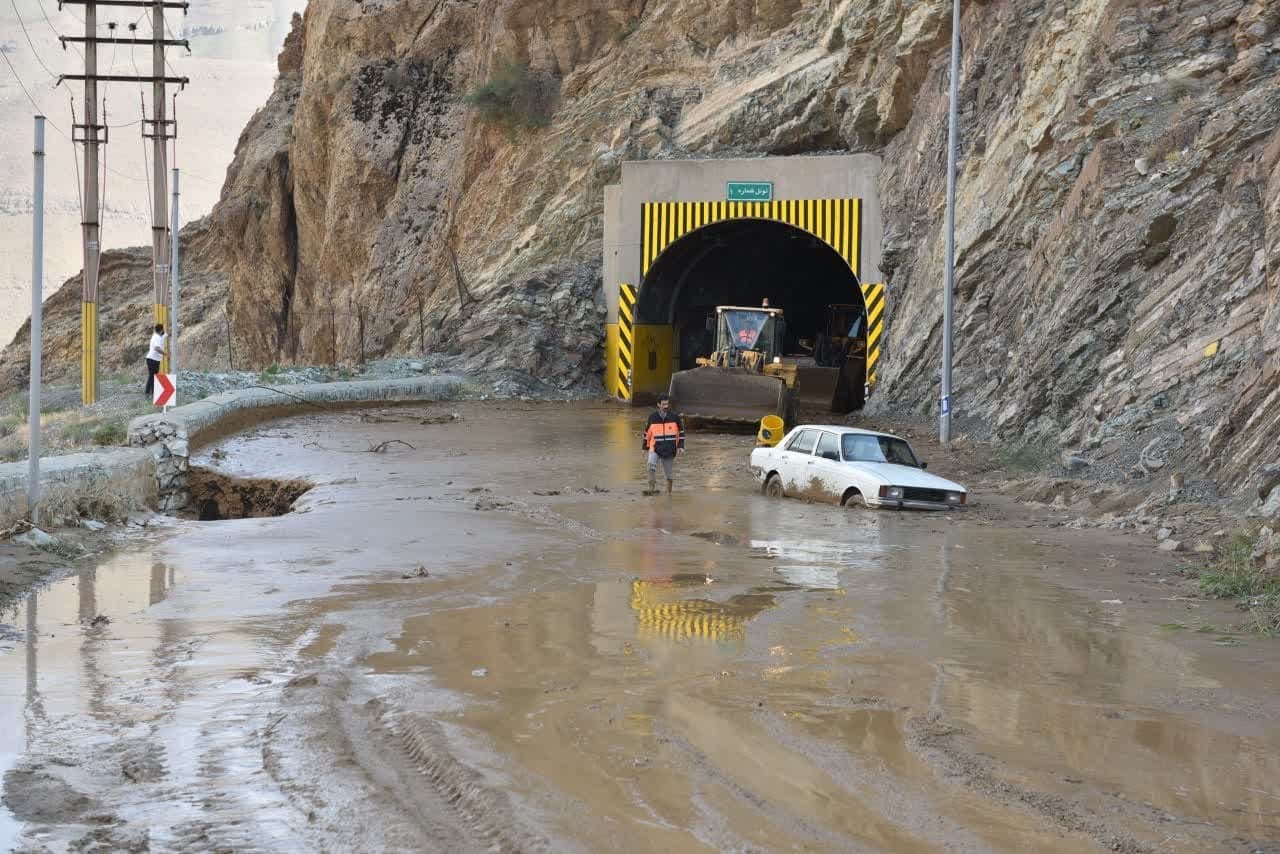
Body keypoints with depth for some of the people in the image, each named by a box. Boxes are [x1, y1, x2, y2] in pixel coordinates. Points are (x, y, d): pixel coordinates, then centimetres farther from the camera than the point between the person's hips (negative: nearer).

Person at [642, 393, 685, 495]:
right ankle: (652, 488, -25)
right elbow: (647, 433, 12)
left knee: (669, 472, 7)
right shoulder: (652, 418, 2)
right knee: (651, 464, -27)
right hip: (655, 448, 0)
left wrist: (680, 446, -1)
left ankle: (668, 492, 25)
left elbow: (681, 432, 8)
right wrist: (645, 448, 14)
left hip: (670, 450, 0)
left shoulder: (674, 417, 0)